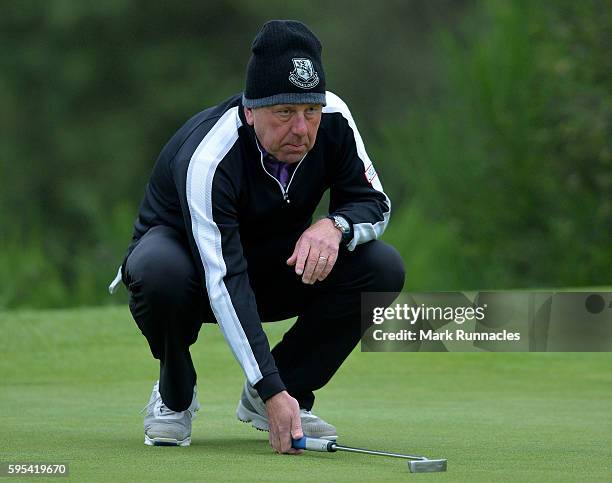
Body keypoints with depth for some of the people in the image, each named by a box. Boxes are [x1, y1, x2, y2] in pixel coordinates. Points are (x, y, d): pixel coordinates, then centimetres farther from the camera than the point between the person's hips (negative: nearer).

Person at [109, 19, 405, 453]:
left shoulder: (333, 118, -20)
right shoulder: (205, 160, -35)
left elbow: (374, 202, -8)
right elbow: (224, 284, -40)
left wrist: (334, 226, -34)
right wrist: (272, 391, -46)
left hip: (276, 268, 5)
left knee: (382, 269, -21)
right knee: (160, 270, -40)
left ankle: (277, 396, -4)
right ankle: (174, 397, -9)